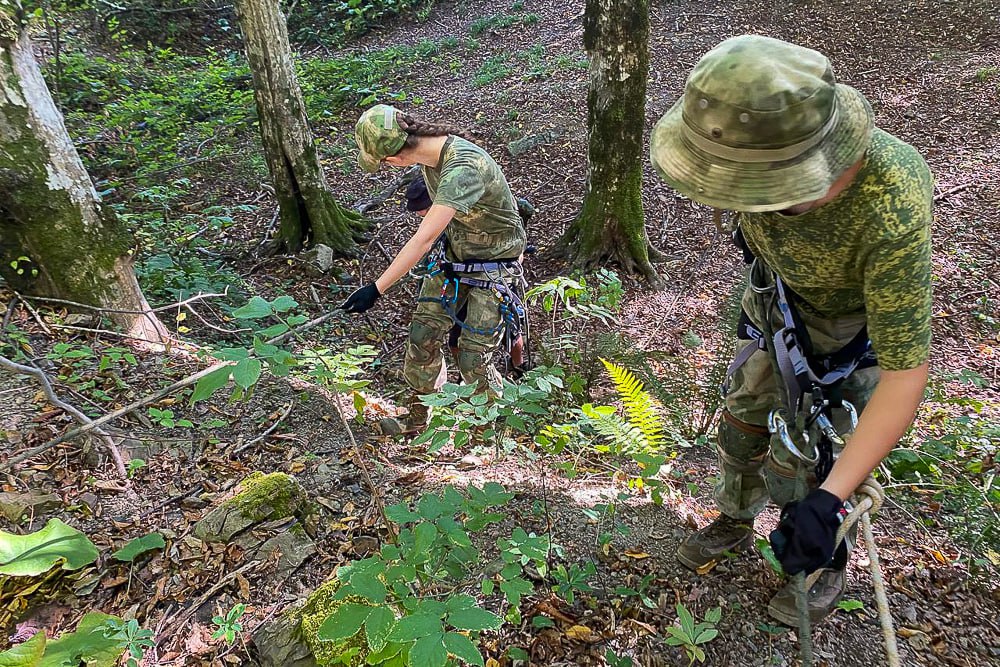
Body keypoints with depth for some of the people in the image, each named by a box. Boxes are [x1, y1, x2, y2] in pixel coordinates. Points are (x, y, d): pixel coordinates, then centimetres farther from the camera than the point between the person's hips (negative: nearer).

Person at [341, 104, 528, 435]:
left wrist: (376, 288, -33)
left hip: (493, 268, -7)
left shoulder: (463, 167, -34)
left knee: (472, 361, -6)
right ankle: (417, 415, 24)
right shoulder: (430, 150, -7)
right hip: (453, 256, 7)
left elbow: (423, 240, -36)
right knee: (421, 337, 1)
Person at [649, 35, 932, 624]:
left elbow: (905, 373, -36)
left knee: (797, 463, 5)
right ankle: (736, 523, 45)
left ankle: (824, 569, 36)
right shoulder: (763, 144, -28)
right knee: (744, 420, 18)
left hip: (848, 327, -5)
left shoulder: (892, 214, -44)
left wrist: (829, 499, -40)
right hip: (777, 303, 5)